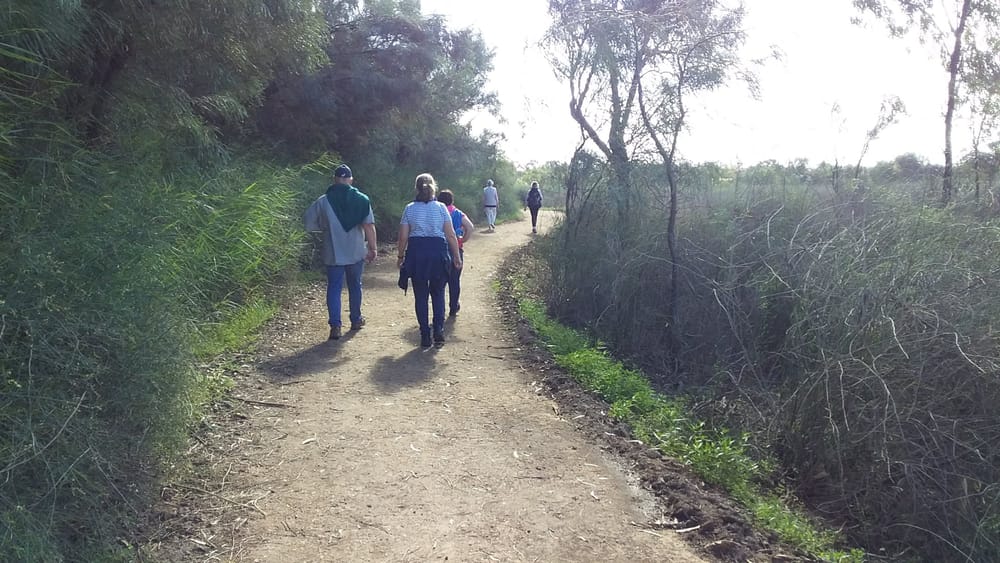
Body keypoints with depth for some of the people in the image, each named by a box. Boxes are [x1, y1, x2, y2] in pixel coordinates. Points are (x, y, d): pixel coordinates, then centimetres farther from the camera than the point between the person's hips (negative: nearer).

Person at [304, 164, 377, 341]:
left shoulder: (323, 201, -5)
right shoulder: (361, 199, -5)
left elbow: (310, 225, -2)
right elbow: (369, 226, -11)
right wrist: (373, 248, -5)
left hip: (333, 254, -1)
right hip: (356, 253, 1)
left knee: (334, 288, 4)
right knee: (355, 286, 18)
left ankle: (335, 326, -5)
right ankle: (356, 320, 30)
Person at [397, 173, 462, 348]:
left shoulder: (409, 208, 1)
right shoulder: (441, 207, -1)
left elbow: (403, 237, 0)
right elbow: (451, 236, -3)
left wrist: (401, 257, 12)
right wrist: (457, 256, 6)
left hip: (416, 253, 0)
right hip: (438, 252, 0)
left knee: (420, 296, 9)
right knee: (438, 293, 16)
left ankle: (425, 336, 9)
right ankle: (438, 330, 3)